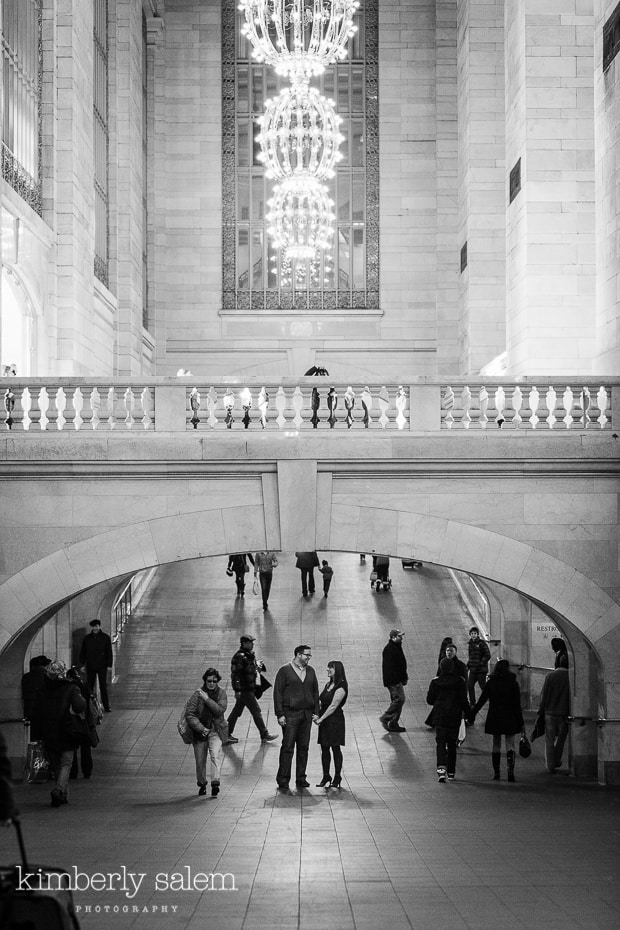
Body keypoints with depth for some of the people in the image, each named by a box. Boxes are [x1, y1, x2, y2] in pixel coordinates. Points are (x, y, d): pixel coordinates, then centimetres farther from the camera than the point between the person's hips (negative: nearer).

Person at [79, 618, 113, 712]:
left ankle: (106, 707, 2)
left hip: (102, 666, -2)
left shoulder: (105, 638, 1)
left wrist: (109, 665, -4)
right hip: (90, 667, 2)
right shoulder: (87, 638, 7)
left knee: (103, 687, -2)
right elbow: (82, 652, 12)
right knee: (89, 686, 3)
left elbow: (109, 652, 2)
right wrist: (82, 664, 6)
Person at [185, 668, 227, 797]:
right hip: (200, 730, 0)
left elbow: (220, 710, -15)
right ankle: (202, 784, 28)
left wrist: (207, 699, -22)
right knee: (200, 760, 7)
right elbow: (189, 714, -11)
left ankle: (215, 783, -27)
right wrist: (201, 728, -17)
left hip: (215, 730, 0)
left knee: (216, 755, -21)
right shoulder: (197, 694, -8)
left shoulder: (221, 693, -2)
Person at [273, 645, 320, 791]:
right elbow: (277, 693, -5)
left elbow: (315, 692, 17)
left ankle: (301, 779, 13)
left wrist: (316, 712, 8)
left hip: (307, 714, 5)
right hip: (290, 714, -5)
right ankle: (283, 780, -2)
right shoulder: (285, 670, -3)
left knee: (304, 747, 6)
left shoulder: (310, 671, 13)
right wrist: (280, 714, -10)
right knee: (287, 748, -6)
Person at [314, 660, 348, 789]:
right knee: (324, 749, 7)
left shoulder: (341, 687, -11)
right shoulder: (328, 685, 15)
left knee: (335, 748, -2)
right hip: (324, 720, 8)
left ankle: (337, 778, 5)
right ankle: (326, 777, 13)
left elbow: (333, 706, -16)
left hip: (335, 720, -8)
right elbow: (321, 702, 15)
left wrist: (321, 719, -16)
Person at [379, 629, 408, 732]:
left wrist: (404, 678, 18)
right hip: (393, 680, -10)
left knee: (396, 700, 11)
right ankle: (385, 718, -7)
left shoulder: (397, 647, 16)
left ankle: (393, 724, 14)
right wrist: (396, 681, -22)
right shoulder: (389, 649, -16)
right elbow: (390, 666, -21)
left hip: (397, 680, 10)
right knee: (399, 698, -13)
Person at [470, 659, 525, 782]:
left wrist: (471, 715, 3)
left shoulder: (490, 683, 0)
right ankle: (510, 770, -19)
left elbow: (481, 701, -3)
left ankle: (496, 773, 12)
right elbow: (517, 705, -4)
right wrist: (521, 723, 0)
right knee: (510, 745, 1)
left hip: (494, 719, 1)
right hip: (510, 719, -1)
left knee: (496, 745, 11)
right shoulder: (513, 683, -4)